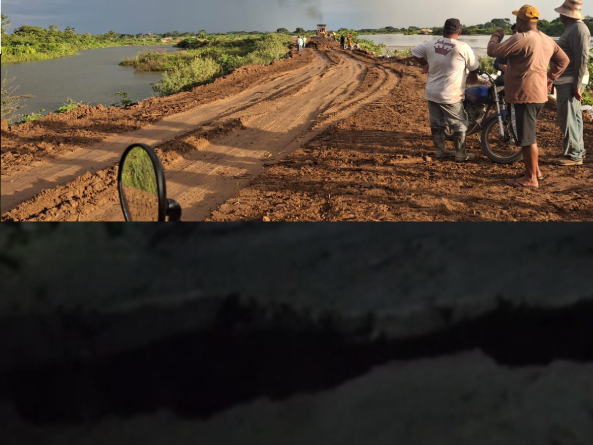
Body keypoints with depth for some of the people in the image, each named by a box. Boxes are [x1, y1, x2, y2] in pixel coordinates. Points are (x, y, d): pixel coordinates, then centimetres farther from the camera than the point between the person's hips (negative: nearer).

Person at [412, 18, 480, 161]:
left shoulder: (431, 44, -1)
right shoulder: (463, 48, -12)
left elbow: (415, 53, 13)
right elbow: (474, 67, 2)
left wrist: (425, 64, 25)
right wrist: (474, 76, 23)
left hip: (432, 93, 5)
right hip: (451, 96, -5)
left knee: (436, 123, 15)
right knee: (460, 125, 7)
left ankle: (440, 151, 25)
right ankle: (460, 154, 13)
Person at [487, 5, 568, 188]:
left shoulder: (522, 38, -16)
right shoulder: (548, 40, 12)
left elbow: (493, 51, -16)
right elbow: (563, 60, 22)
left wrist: (496, 35, 4)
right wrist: (549, 78, 22)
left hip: (524, 95, -9)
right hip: (539, 94, 9)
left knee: (526, 138, -2)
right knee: (528, 135, 21)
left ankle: (530, 178, 4)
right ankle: (535, 170, 30)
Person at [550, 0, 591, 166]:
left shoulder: (578, 29, -16)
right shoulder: (572, 28, 16)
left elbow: (582, 58, -21)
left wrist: (577, 85, -23)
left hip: (571, 82, -10)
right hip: (567, 80, 10)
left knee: (568, 117, -7)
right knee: (573, 116, 15)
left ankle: (573, 155, -1)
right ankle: (577, 150, 24)